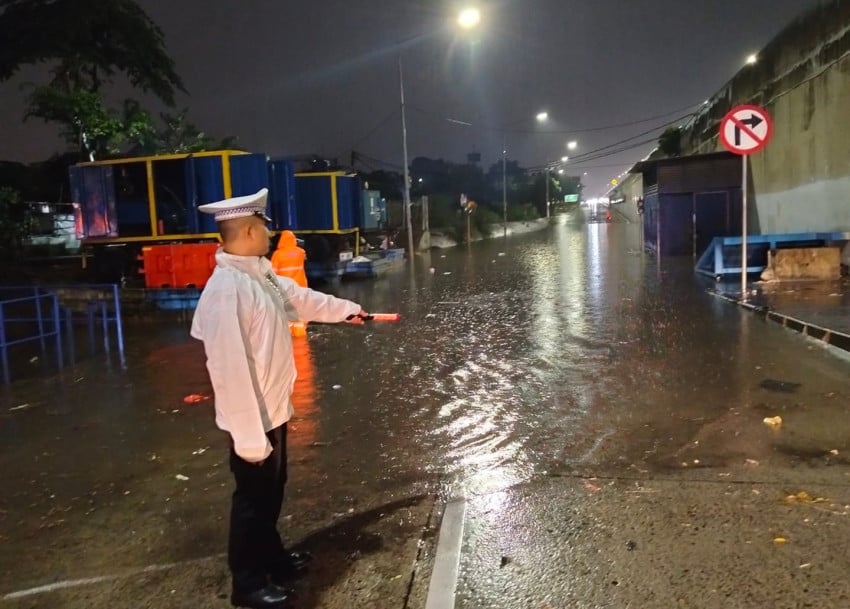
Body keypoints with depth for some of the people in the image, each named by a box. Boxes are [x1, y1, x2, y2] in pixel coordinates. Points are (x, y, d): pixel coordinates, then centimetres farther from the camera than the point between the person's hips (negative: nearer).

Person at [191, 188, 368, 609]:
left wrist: (345, 309, 34)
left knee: (272, 489, 24)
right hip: (253, 418, -9)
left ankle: (271, 555, 45)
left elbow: (297, 297, 22)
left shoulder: (259, 273, 2)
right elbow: (230, 368, -28)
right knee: (254, 496, 9)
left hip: (273, 409, 9)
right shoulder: (227, 289, -28)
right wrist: (249, 434, -24)